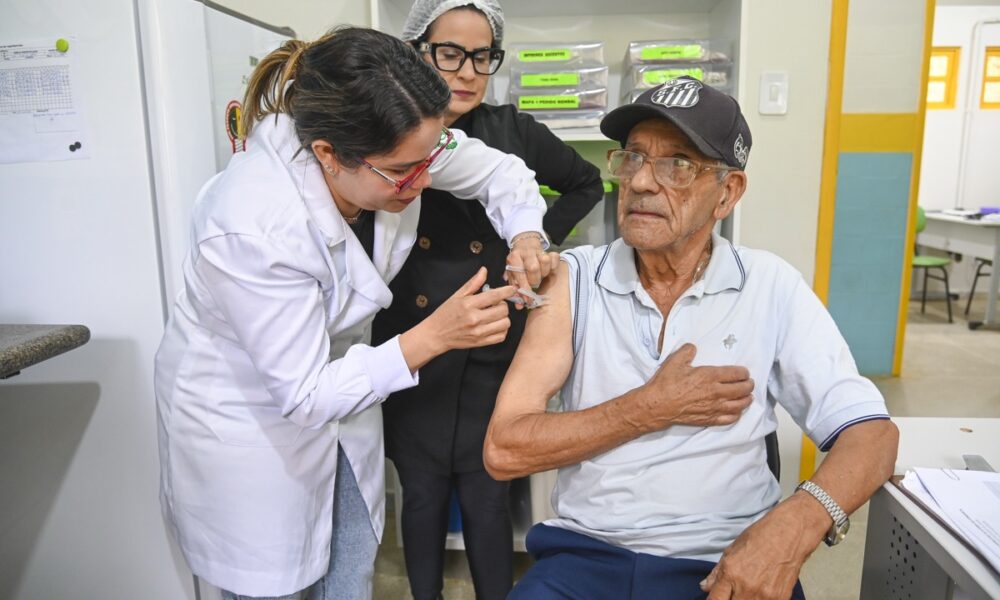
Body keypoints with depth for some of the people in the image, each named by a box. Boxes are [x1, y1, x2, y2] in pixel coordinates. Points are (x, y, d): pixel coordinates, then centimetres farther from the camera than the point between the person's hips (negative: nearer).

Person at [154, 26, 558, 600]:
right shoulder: (255, 227, -37)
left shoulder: (394, 146, -21)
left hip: (339, 377, 6)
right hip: (247, 412, -5)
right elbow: (305, 395, -29)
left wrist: (525, 235, -23)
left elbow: (499, 169, -3)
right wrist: (434, 336, -37)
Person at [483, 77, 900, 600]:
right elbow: (503, 450, -8)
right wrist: (654, 408, -12)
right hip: (587, 555, 0)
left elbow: (870, 431, -4)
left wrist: (795, 523, -22)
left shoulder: (771, 286, -1)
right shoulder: (573, 278, -3)